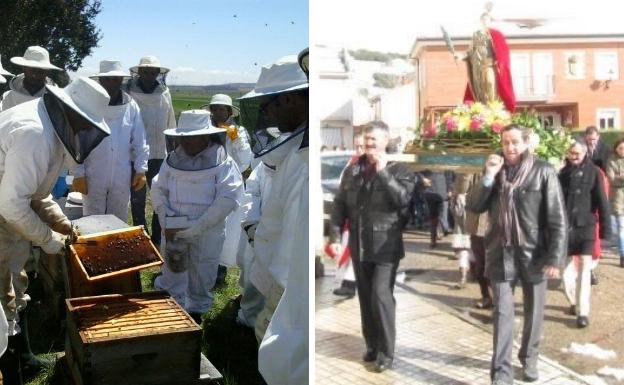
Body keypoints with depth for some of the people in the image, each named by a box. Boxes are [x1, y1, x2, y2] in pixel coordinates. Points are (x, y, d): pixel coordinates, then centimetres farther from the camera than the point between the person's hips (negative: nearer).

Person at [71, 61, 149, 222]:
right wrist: (78, 174, -8)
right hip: (93, 176, -2)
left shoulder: (131, 106, 0)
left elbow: (139, 142, 5)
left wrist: (141, 169, 1)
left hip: (122, 177, 2)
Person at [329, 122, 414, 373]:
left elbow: (403, 199, -18)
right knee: (365, 298, 12)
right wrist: (335, 236, 1)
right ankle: (372, 345, 25)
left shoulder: (399, 170, -3)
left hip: (386, 246, -4)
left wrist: (383, 172, -21)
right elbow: (340, 205, 9)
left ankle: (386, 352, 1)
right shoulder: (352, 171, 8)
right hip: (359, 246, 5)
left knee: (381, 295, -10)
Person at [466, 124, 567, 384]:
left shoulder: (543, 172, -5)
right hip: (501, 253, 2)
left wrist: (555, 257, -14)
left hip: (534, 254, -1)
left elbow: (557, 218, -8)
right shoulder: (494, 171, 6)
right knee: (502, 314, 0)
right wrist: (488, 177, -13)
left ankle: (528, 358, 33)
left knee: (534, 312, 12)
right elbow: (473, 207, 0)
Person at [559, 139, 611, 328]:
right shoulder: (563, 172, 6)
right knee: (567, 268, 8)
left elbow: (602, 201, -5)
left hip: (585, 225, -3)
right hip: (565, 226, 3)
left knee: (584, 268, -7)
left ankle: (583, 311, -4)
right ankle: (574, 302, 28)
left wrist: (605, 226, -8)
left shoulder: (593, 172, -3)